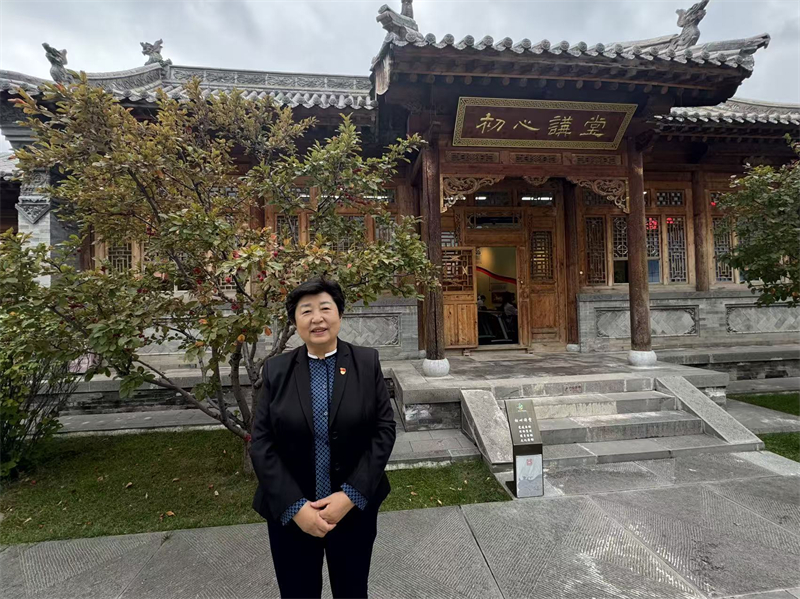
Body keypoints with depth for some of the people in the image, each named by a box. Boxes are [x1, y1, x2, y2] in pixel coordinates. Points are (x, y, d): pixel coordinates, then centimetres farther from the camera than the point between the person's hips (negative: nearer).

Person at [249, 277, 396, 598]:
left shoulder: (367, 362, -6)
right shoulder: (275, 370, -4)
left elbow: (384, 430, -8)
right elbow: (261, 443, -6)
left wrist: (351, 495, -14)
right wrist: (295, 506, -13)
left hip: (355, 508, 0)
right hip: (290, 514, 0)